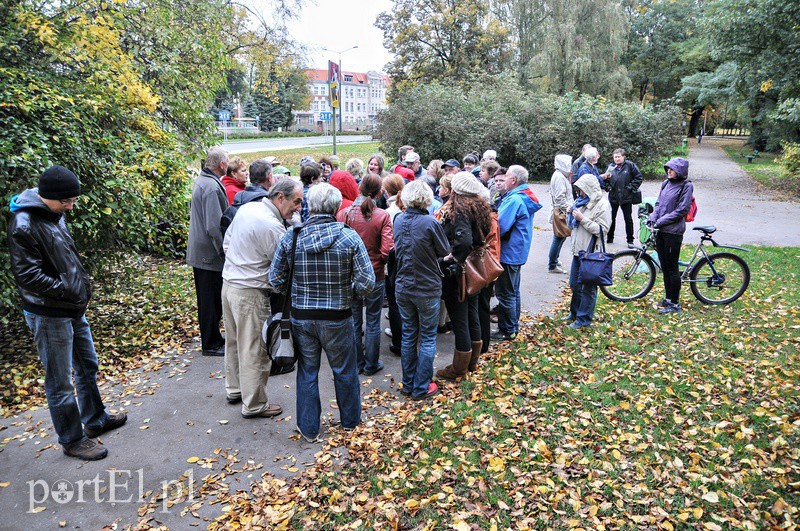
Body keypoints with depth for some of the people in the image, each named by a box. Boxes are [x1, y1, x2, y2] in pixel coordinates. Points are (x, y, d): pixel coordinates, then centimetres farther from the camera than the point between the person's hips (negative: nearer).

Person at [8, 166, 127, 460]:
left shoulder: (54, 215, 7)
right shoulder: (24, 225, -21)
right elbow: (28, 275, -23)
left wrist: (83, 287, 7)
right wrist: (70, 291, -21)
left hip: (74, 309, 9)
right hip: (49, 315, -9)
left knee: (88, 367, 21)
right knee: (60, 382, 5)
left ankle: (95, 419, 39)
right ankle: (72, 439, 20)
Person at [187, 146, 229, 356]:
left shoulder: (201, 180, 11)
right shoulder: (212, 187, -22)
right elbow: (214, 226, -25)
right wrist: (225, 251, -17)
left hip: (199, 251, 10)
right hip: (210, 254, -10)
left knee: (207, 298, 19)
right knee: (212, 300, 1)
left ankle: (212, 338, 32)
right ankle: (211, 344, 13)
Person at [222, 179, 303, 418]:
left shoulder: (246, 208, 4)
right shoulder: (272, 227, -23)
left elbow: (227, 242, 15)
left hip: (228, 283, 10)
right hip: (250, 293, -9)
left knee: (234, 342, 22)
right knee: (254, 351, 4)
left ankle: (234, 390, 40)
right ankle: (254, 405, 17)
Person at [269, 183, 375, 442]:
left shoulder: (290, 237, -7)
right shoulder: (349, 237, -12)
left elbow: (275, 278, -2)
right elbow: (366, 282, -15)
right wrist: (348, 294, 4)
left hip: (301, 317, 1)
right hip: (338, 318, -1)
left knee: (307, 372, 17)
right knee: (344, 371, 19)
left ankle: (309, 429, 29)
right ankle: (350, 420, 38)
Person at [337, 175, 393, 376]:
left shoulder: (343, 213, -9)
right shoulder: (382, 216, -14)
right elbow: (387, 249, -17)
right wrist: (379, 263, 4)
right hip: (375, 276, -1)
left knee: (354, 321, 15)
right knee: (373, 322, 12)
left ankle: (356, 364, 26)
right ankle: (371, 364, 23)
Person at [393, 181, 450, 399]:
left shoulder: (398, 220, -2)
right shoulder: (430, 223, -19)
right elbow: (445, 251, -7)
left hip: (403, 287, 5)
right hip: (428, 288, -5)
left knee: (408, 335, 16)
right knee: (428, 338, 8)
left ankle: (408, 385, 26)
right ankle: (421, 388, 15)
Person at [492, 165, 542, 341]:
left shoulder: (514, 200, -23)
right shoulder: (525, 198, 9)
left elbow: (500, 226, -26)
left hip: (509, 253, -10)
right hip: (518, 252, 10)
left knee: (505, 294, 1)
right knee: (513, 292, 20)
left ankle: (508, 331, 11)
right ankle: (514, 325, 33)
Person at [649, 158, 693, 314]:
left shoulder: (686, 186, -8)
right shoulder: (666, 183, 11)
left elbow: (682, 210, -14)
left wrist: (661, 221, -16)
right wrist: (652, 218, -4)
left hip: (673, 231, -7)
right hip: (660, 230, 7)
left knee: (672, 267, -2)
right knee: (664, 266, 13)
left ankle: (675, 304, 7)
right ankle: (668, 298, 25)